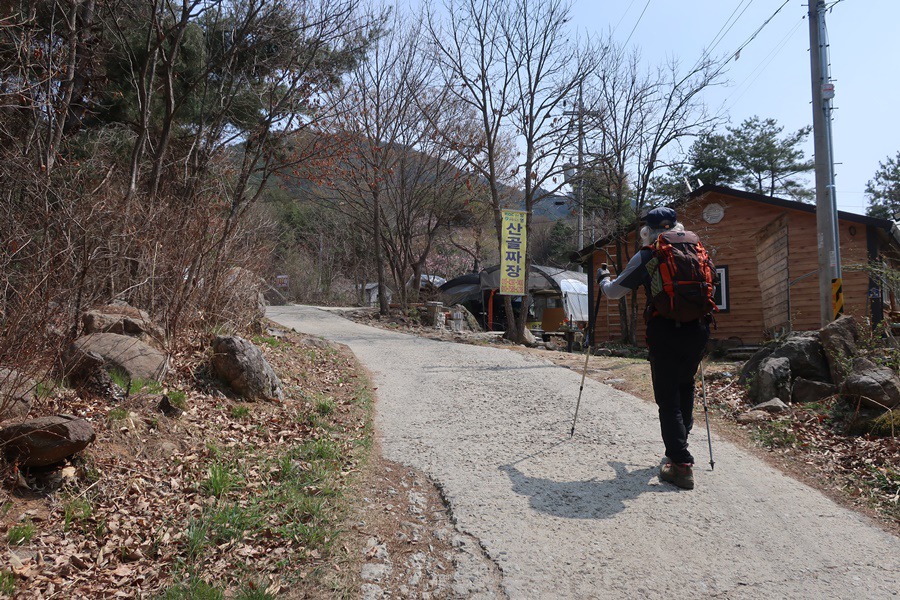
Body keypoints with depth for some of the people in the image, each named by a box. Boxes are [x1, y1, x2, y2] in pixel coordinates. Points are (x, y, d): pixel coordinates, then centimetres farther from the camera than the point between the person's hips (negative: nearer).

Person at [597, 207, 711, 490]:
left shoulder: (646, 257, -1)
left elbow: (613, 292, 4)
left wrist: (603, 278, 24)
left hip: (665, 331, -4)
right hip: (698, 329, 5)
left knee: (668, 399, 0)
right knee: (685, 387, 21)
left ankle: (681, 464, -5)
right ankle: (679, 445, 31)